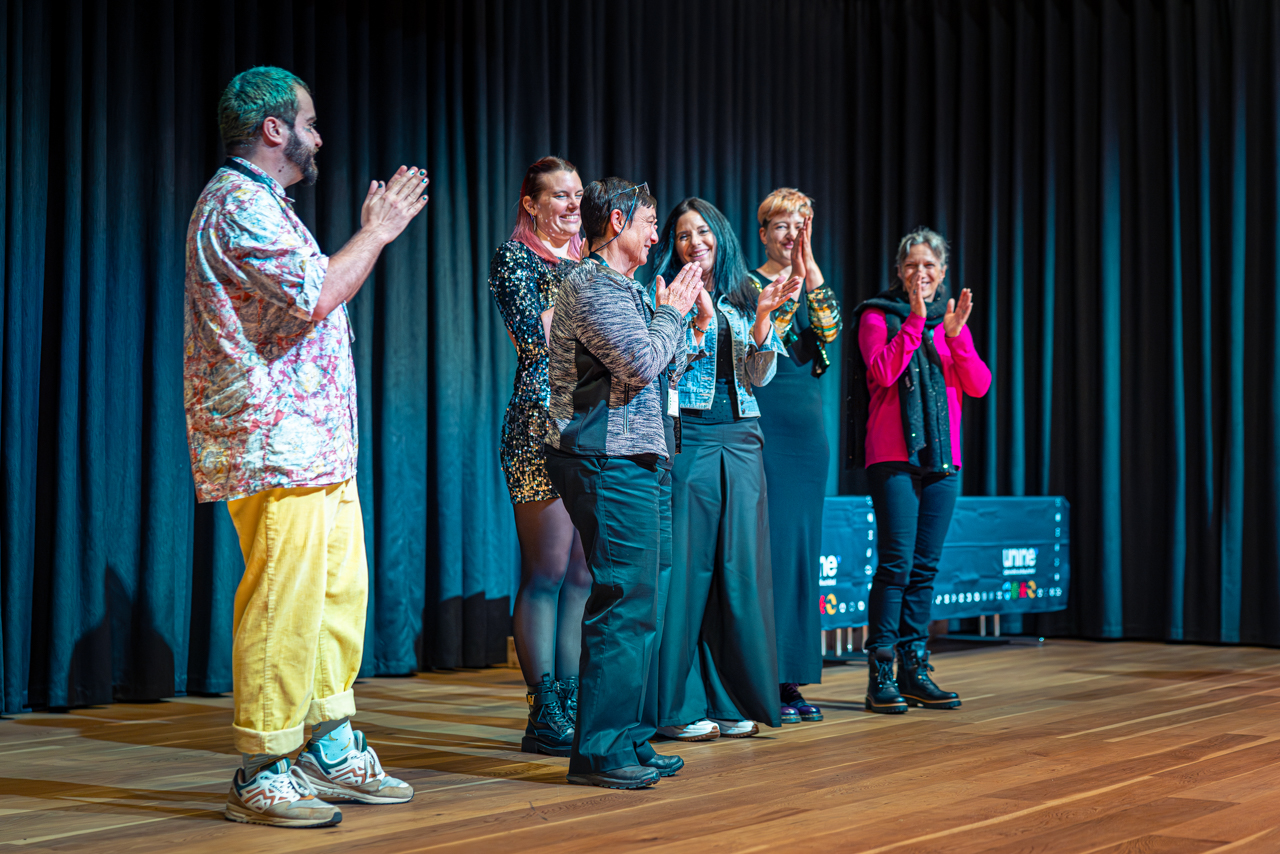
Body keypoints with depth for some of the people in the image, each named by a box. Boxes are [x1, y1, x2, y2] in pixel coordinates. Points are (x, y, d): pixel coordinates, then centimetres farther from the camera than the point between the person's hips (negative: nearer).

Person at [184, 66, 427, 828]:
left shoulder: (263, 205, 23)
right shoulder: (237, 203, -11)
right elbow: (311, 298, -21)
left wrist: (375, 233, 24)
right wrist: (376, 233, -10)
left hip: (317, 444, 11)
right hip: (273, 446, -11)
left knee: (339, 594, 13)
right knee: (283, 607, -9)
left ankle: (332, 750, 21)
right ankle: (261, 776, -2)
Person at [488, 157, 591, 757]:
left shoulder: (587, 261, 20)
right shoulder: (513, 256, 1)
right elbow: (535, 335, -13)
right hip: (541, 422, -7)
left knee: (583, 572, 6)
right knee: (547, 570, -7)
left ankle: (571, 707, 11)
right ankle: (544, 716, -2)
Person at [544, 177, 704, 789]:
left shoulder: (622, 288, 24)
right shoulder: (591, 286, -9)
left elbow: (667, 375, 24)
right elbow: (639, 363, -20)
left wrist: (679, 314, 16)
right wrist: (671, 314, -4)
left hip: (633, 462, 11)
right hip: (608, 462, -11)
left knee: (637, 607, 11)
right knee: (623, 606, -11)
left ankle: (626, 742, 17)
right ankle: (599, 751, -6)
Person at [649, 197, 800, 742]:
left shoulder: (743, 298, 14)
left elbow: (759, 376, 6)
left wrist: (763, 316, -8)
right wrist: (700, 320, -18)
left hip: (741, 440, 5)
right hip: (687, 437, -4)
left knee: (738, 566, 4)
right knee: (686, 565, -5)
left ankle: (731, 700, 12)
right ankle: (677, 706, 1)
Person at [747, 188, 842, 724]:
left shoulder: (811, 284, 15)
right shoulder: (747, 284, -1)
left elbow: (829, 332, -6)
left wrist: (809, 268, -14)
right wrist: (787, 282, -20)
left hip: (809, 425, 6)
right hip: (763, 425, -6)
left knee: (804, 551, 7)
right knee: (771, 546, -9)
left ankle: (792, 679, 13)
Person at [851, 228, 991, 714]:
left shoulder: (952, 320, 16)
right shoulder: (878, 315, 3)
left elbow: (979, 385, 4)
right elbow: (882, 372, -14)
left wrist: (955, 335, -10)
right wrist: (915, 319, -17)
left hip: (941, 457, 5)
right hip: (893, 456, -5)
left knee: (925, 567, 5)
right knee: (896, 562, -11)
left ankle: (914, 670, 10)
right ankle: (881, 675, -7)